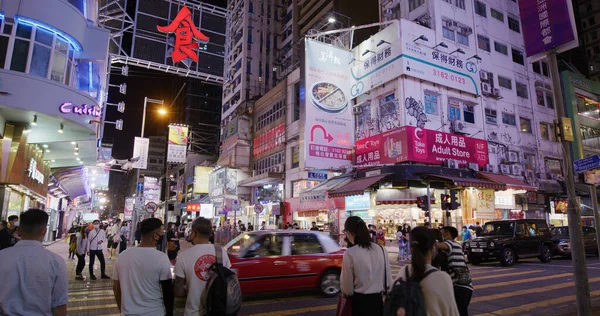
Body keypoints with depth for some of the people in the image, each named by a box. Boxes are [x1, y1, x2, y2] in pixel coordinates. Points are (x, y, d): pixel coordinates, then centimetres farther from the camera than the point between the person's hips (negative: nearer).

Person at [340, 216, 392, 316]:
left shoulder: (350, 254, -19)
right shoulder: (382, 250, -6)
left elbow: (347, 289, -10)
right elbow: (389, 282, 5)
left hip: (359, 302, -4)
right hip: (378, 301, 4)